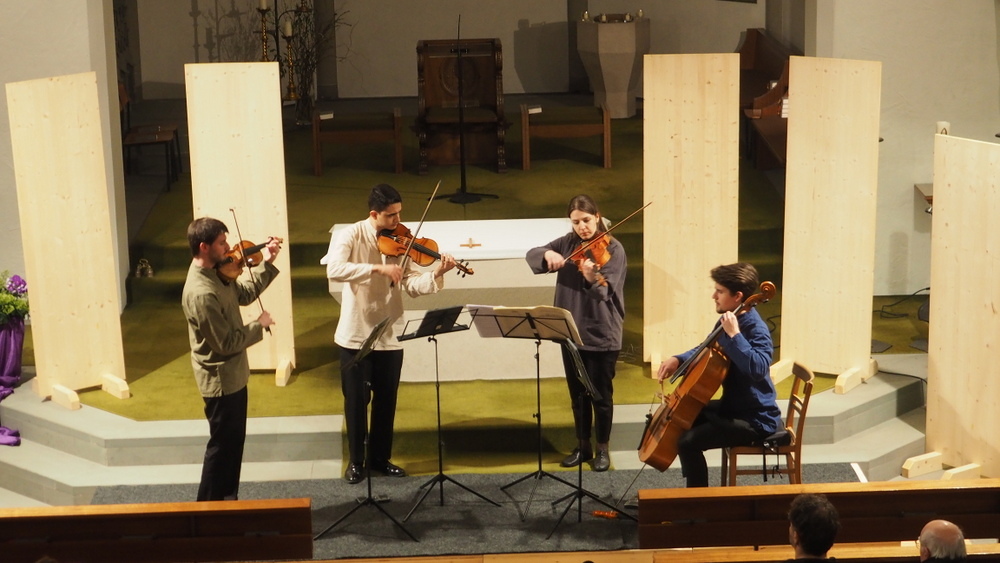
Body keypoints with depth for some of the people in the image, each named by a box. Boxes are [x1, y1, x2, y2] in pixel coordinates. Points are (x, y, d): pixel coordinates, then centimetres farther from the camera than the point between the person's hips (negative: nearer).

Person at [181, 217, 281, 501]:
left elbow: (244, 293, 14)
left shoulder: (215, 273, -1)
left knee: (234, 442, 21)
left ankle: (227, 501, 35)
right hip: (221, 380, -10)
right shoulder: (201, 293, -30)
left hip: (232, 375, 10)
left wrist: (267, 264, 3)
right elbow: (227, 342, -27)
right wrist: (259, 325, -13)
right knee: (222, 445, 5)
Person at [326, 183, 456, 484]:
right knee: (356, 400, 7)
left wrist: (436, 275, -24)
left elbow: (412, 285, -5)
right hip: (356, 334, -3)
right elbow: (334, 269, -28)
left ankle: (381, 458, 26)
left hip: (390, 335, 3)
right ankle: (356, 461, 21)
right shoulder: (351, 235, -10)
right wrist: (378, 268, -35)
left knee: (386, 400, 12)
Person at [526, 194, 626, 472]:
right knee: (577, 394, 14)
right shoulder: (567, 243, 4)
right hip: (571, 332, 5)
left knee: (601, 394, 5)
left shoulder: (613, 249, -11)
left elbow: (605, 292, -22)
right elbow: (531, 256, 0)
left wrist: (594, 279, -44)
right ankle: (583, 446, 27)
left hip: (602, 334, -5)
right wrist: (547, 254, -21)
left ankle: (602, 449, 20)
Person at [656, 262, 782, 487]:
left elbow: (757, 369, -40)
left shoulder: (756, 328, -23)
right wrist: (678, 360, 5)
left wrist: (734, 335, -37)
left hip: (755, 418, -10)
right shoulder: (728, 320, 5)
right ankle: (693, 488, 29)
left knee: (687, 441, -23)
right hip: (733, 406, 10)